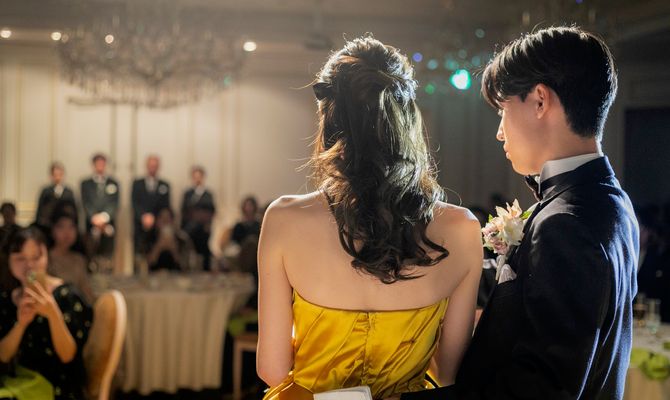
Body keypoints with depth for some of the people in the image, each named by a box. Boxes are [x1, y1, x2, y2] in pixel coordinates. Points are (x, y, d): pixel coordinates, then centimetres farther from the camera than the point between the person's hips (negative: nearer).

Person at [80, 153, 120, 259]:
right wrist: (94, 218, -14)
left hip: (109, 225, 1)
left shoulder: (113, 183, 11)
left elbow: (114, 203, 1)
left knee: (107, 256, -3)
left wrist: (104, 216, -15)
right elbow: (85, 203, 1)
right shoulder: (86, 183, 11)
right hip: (92, 225, -1)